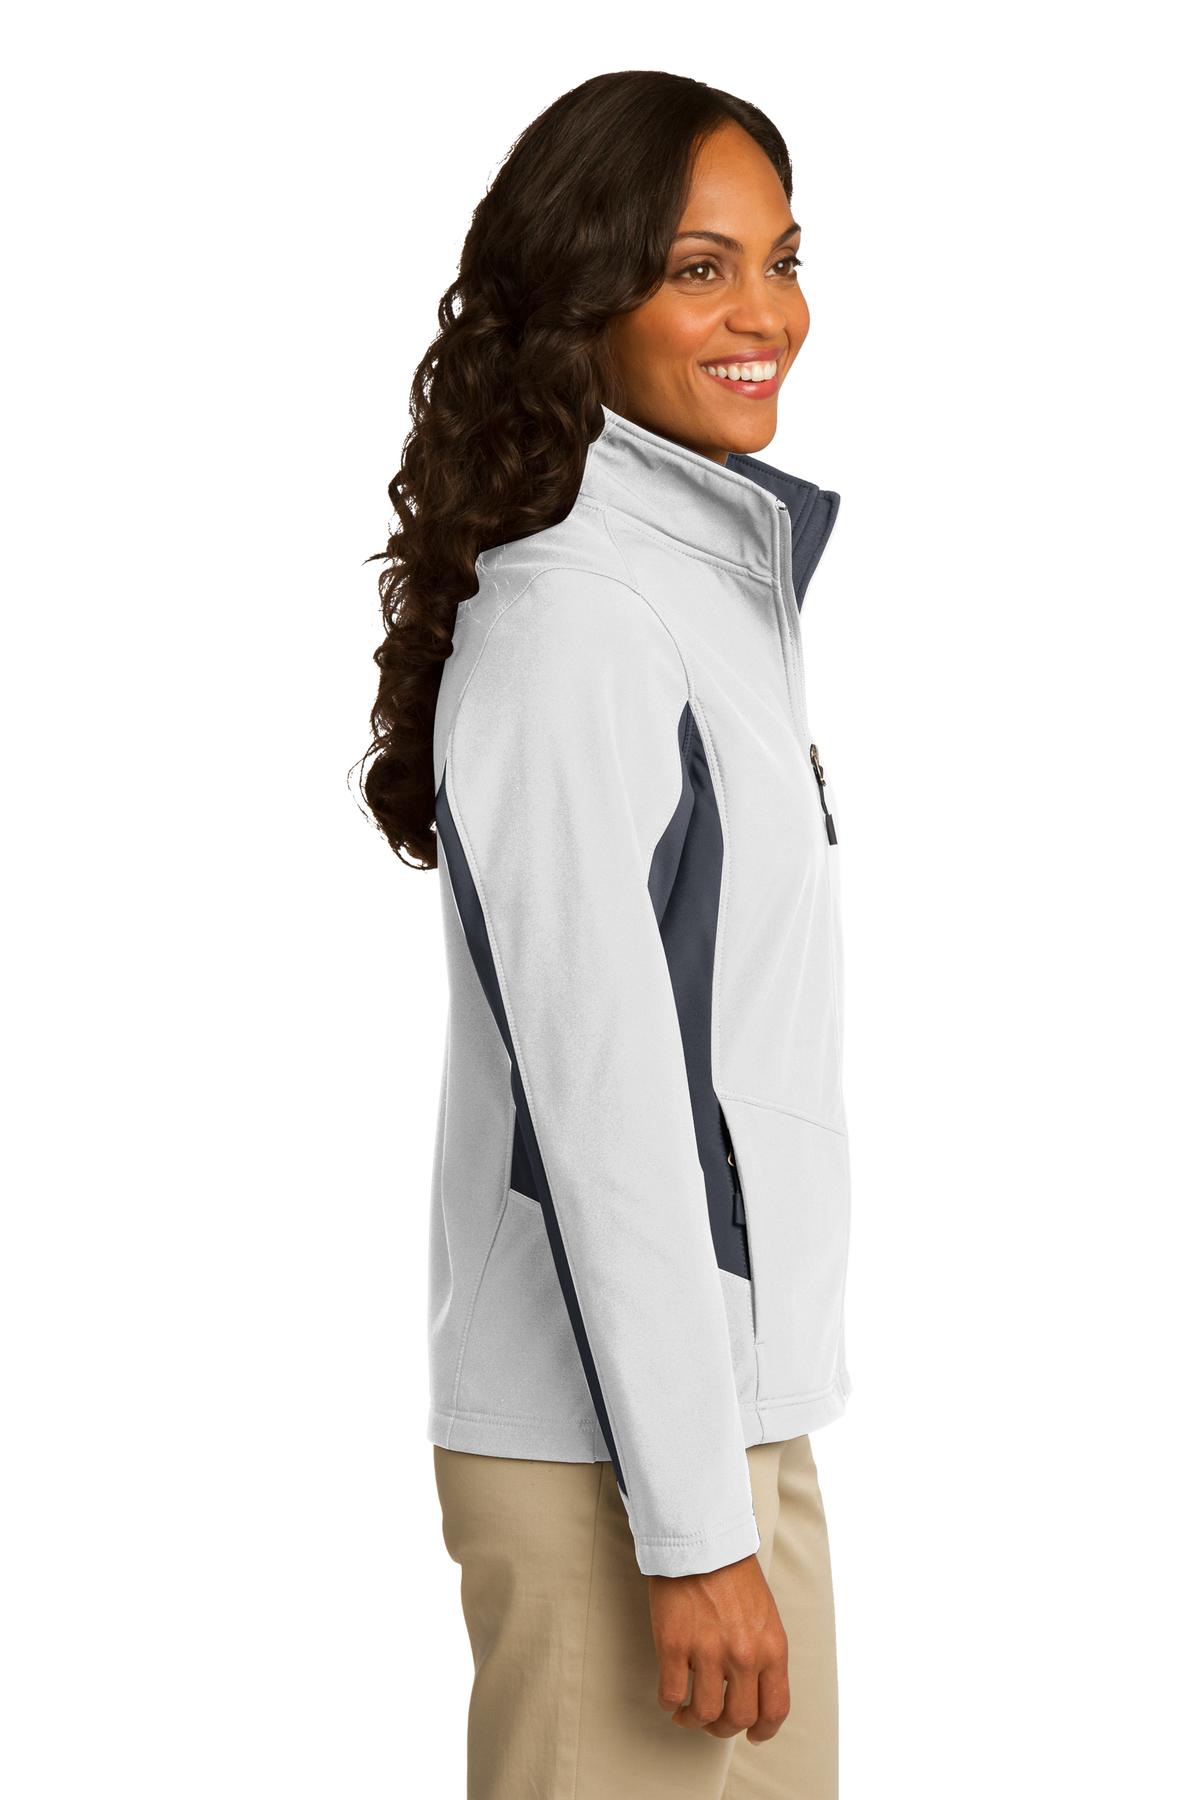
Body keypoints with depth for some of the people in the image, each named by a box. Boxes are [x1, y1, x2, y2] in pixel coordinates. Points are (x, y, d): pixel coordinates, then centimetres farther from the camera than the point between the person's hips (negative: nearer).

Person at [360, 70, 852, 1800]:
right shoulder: (572, 620, -16)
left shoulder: (718, 574, 14)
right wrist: (690, 1523, -19)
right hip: (614, 1452, -9)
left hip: (734, 1397, 9)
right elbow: (599, 1095, -20)